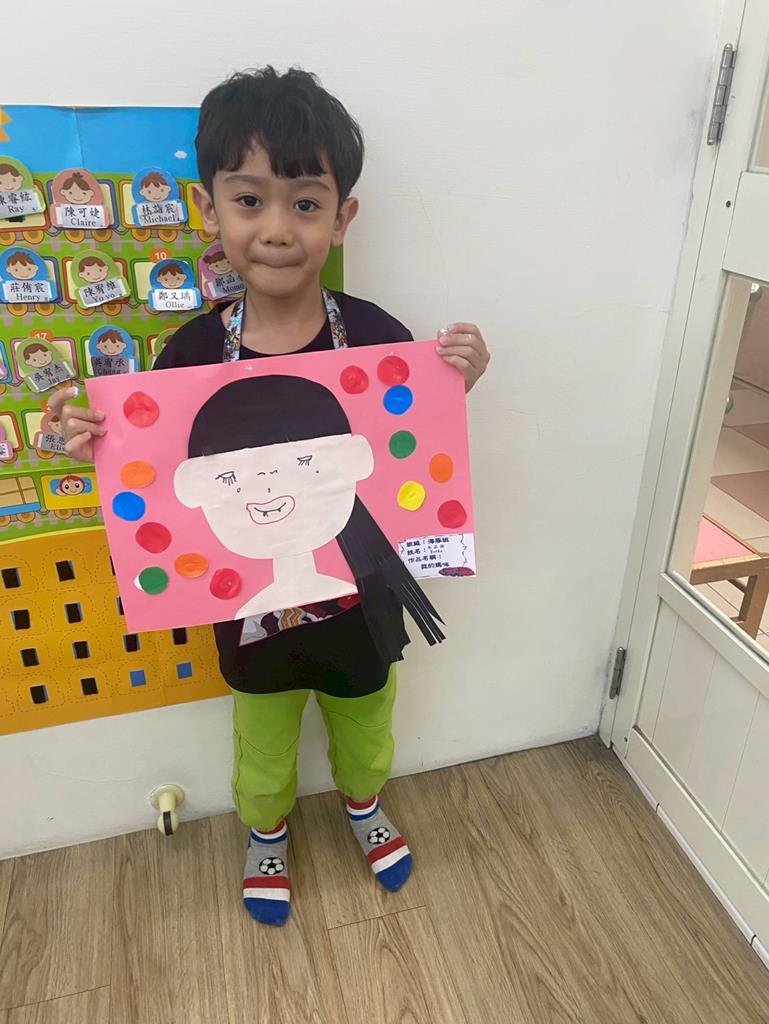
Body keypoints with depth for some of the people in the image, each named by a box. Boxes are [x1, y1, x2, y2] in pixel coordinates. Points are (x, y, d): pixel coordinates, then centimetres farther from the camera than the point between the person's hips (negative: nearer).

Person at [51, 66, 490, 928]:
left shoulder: (376, 336, -18)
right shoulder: (193, 352, -16)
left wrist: (454, 391, -26)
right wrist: (104, 449, -27)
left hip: (359, 596, 1)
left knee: (364, 725, 29)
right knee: (263, 741, 27)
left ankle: (363, 805, 63)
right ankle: (266, 833, 60)